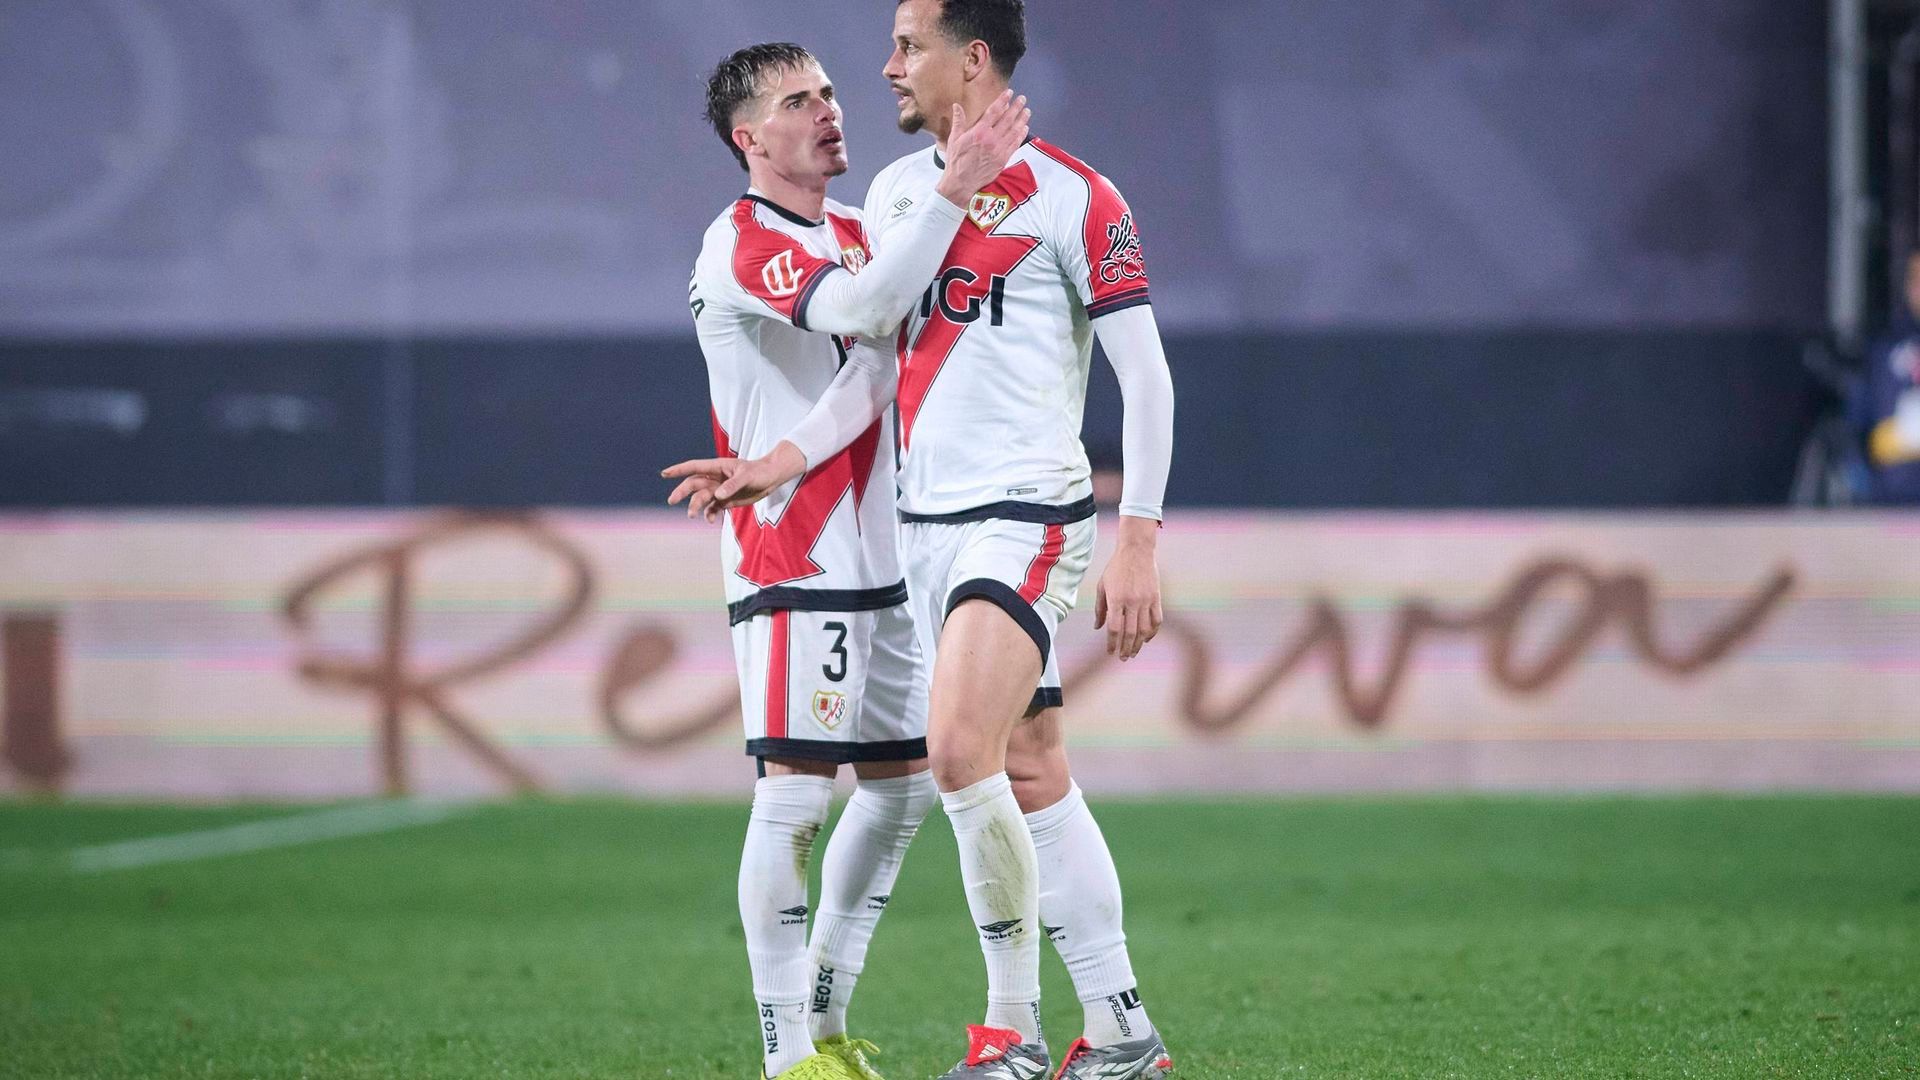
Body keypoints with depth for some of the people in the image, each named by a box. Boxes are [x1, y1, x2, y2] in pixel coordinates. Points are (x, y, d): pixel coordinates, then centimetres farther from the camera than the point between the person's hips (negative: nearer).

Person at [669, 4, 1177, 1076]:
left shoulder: (1072, 197, -8)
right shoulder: (895, 192, 12)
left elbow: (1147, 375, -8)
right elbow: (875, 367, 16)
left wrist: (1139, 546, -13)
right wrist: (777, 463, 2)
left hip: (1027, 516, -7)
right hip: (927, 523, 7)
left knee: (959, 749, -21)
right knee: (1031, 773, 7)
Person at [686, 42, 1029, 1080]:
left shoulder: (851, 230, 15)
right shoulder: (743, 245, -13)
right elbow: (863, 309, -30)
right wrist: (952, 187, -34)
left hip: (879, 560, 9)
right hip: (794, 566, -9)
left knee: (902, 783, 12)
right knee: (795, 793, -11)